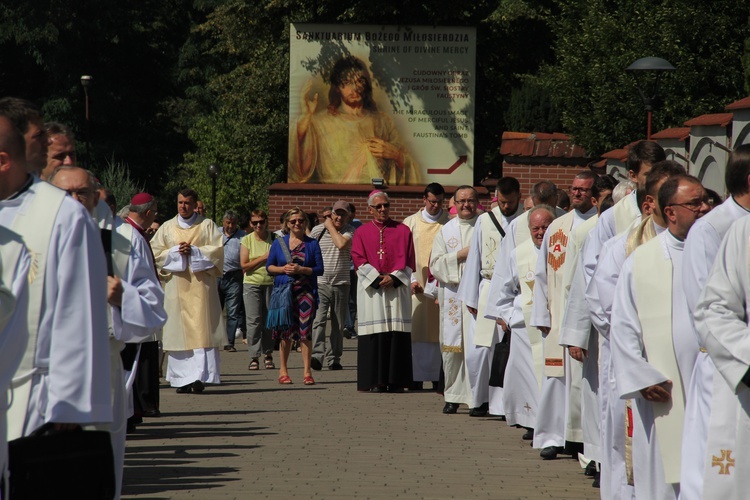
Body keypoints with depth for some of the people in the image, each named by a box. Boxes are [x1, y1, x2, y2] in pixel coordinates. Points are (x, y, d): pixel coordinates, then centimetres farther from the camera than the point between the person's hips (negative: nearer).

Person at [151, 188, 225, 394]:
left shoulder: (207, 225, 9)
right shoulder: (167, 227, 15)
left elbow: (217, 250, 0)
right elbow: (155, 253, 9)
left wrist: (193, 251, -10)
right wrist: (176, 252, -7)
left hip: (200, 285, -2)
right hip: (176, 285, 2)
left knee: (201, 329, -10)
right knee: (179, 330, -3)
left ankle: (200, 376, -15)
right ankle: (182, 379, -1)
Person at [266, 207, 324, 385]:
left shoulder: (312, 243, 6)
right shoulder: (279, 242, 10)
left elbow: (319, 269, 3)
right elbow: (269, 266, 11)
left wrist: (301, 269, -12)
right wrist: (283, 269, -8)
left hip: (306, 291, -1)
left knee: (305, 330, -8)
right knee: (286, 331, 5)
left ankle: (307, 372, -4)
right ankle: (283, 370, 15)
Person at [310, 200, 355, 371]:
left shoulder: (350, 231, 1)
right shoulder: (318, 230, 3)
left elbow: (341, 244, -20)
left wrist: (330, 226, -8)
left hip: (341, 285, 1)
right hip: (320, 283, -1)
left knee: (338, 324, 6)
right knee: (318, 320, -16)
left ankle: (334, 358, 13)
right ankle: (317, 355, -25)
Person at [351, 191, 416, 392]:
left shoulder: (402, 231, 11)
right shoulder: (362, 232, 10)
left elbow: (408, 260, 5)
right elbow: (359, 260, 1)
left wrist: (394, 277, -10)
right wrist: (378, 278, -11)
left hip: (397, 288, 0)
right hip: (371, 288, 0)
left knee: (397, 332, -4)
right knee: (375, 334, -5)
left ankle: (396, 381, -2)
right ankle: (377, 381, -4)